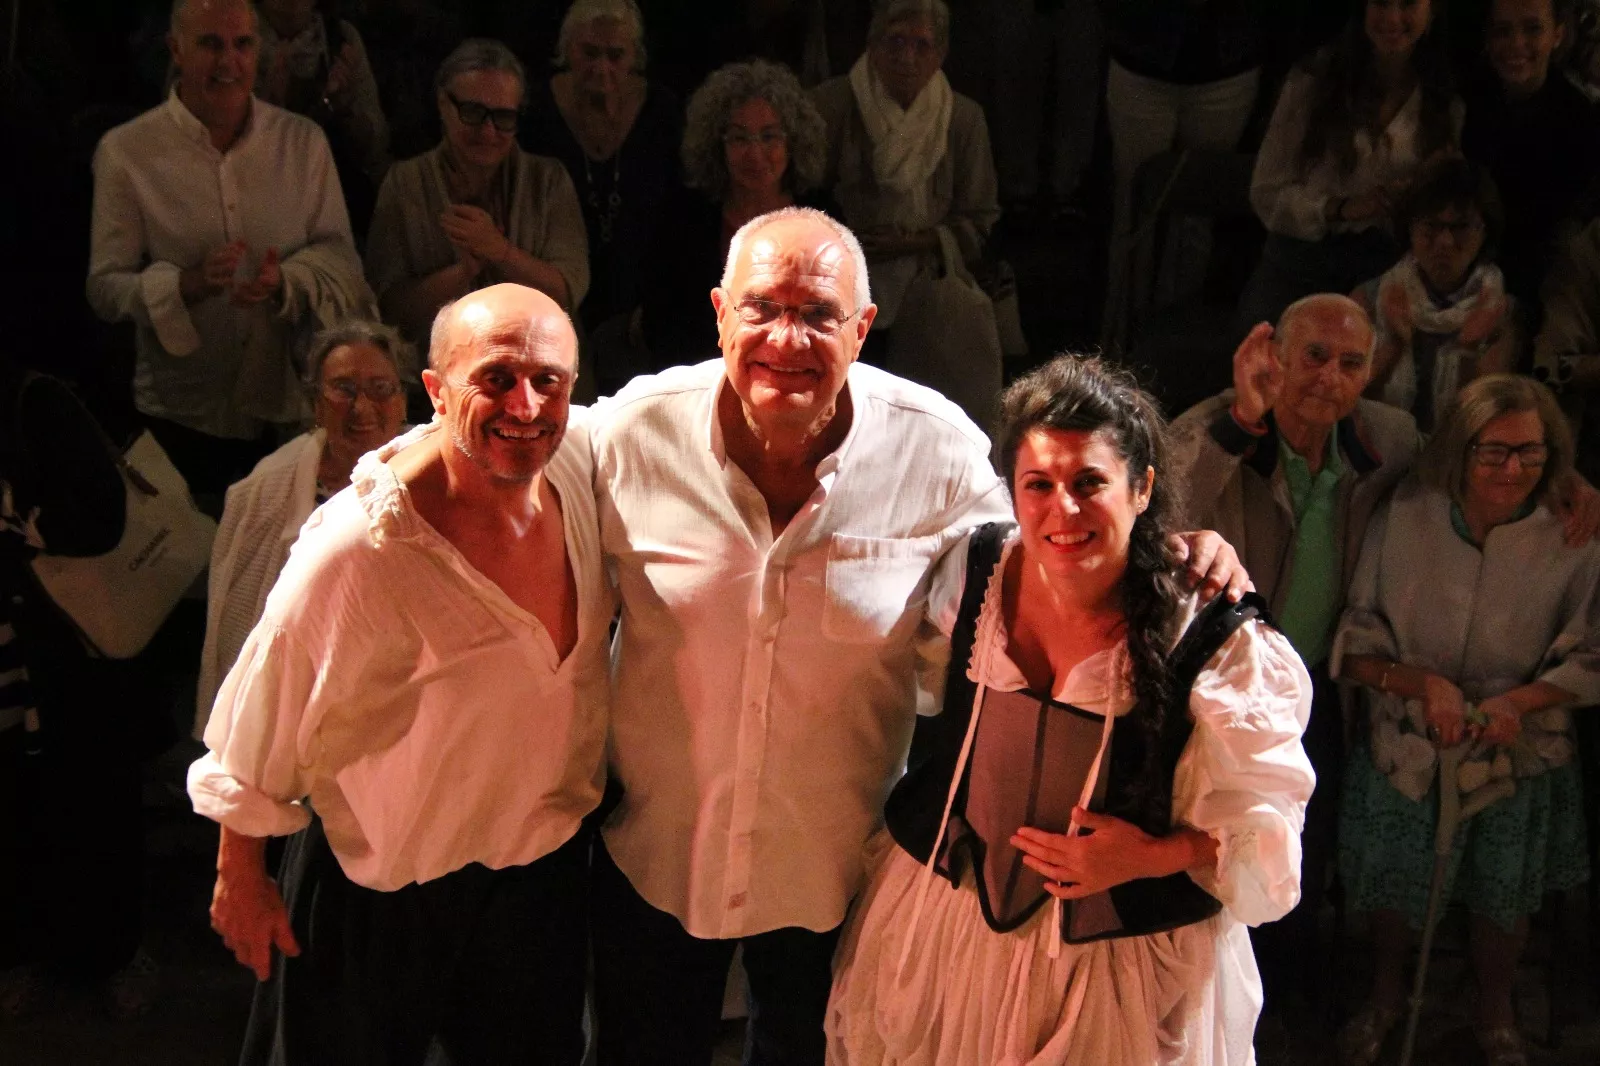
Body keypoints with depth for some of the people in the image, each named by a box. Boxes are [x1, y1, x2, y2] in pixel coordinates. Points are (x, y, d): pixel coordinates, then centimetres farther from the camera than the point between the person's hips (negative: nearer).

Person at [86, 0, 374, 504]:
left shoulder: (303, 140, 2)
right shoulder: (125, 151, -6)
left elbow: (340, 255, 1)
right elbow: (104, 289, -6)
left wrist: (286, 281, -21)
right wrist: (190, 284, -25)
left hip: (294, 407, 2)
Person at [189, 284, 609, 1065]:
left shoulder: (580, 461, -14)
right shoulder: (359, 548, -31)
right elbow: (264, 719, -18)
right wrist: (238, 876, -7)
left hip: (545, 865, 6)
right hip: (382, 890, -5)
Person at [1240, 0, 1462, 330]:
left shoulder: (1448, 101, 6)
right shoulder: (1312, 80, 0)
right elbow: (1268, 194, -2)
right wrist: (1343, 208, -16)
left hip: (1388, 267, 1)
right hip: (1301, 258, -1)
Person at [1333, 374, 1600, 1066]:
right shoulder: (1404, 519, -18)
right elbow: (1353, 643, -11)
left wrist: (1518, 701, -23)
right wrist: (1425, 684, -26)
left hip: (1518, 754, 0)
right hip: (1403, 750, 0)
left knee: (1504, 901, 21)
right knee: (1389, 891, 21)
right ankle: (1386, 995, 52)